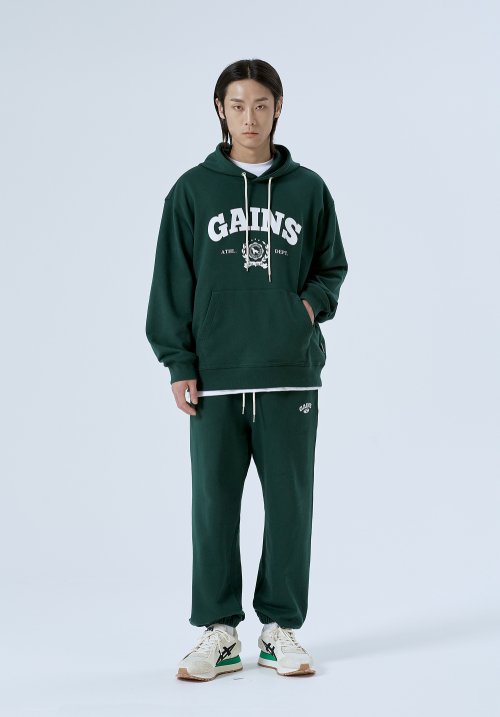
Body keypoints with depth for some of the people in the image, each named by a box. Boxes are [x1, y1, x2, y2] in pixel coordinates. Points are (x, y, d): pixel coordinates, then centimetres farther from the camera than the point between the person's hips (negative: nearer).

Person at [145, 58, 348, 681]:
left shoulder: (308, 190, 8)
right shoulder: (193, 190, 5)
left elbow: (333, 266, 17)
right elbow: (172, 281, 4)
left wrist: (313, 301, -4)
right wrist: (178, 364, -2)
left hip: (292, 376, 1)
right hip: (215, 378, -1)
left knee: (290, 505, 5)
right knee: (214, 506, 3)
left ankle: (280, 628, 18)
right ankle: (218, 631, 15)